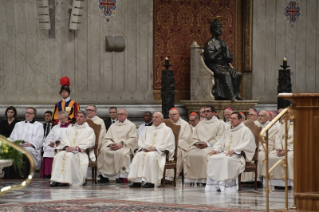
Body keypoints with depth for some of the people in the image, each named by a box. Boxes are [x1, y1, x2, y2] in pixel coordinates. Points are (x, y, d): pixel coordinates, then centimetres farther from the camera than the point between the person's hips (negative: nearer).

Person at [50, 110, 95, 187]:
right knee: (59, 156, -30)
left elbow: (89, 143, -3)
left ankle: (66, 180, -41)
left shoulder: (89, 130, 13)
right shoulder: (70, 130, 28)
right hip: (68, 150, 4)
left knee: (69, 156, -37)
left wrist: (76, 148, -15)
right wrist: (66, 147, -10)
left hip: (81, 152, -4)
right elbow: (64, 140, 15)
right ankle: (56, 179, -38)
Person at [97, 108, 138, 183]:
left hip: (125, 146, -4)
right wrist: (110, 144, -7)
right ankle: (104, 176, -23)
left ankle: (122, 176, -35)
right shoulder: (113, 126, 24)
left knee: (121, 153, -38)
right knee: (104, 151, -26)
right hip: (112, 146, 4)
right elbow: (107, 138, 16)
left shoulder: (131, 125, 11)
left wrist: (121, 144, -14)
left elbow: (133, 139, -1)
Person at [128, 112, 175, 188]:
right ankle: (137, 181, -34)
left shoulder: (167, 130, 6)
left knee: (150, 156, -38)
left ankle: (150, 181, -38)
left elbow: (167, 144, -6)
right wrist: (143, 147, -2)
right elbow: (141, 140, 21)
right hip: (146, 150, 5)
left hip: (160, 152, -5)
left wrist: (154, 148, -15)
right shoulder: (149, 129, 25)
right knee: (138, 155, -27)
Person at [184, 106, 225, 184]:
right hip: (198, 146, 5)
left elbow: (220, 138, -4)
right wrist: (196, 143, -2)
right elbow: (194, 137, 22)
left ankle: (204, 178, -31)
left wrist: (207, 144, -14)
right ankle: (192, 178, -22)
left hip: (211, 146, -5)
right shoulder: (200, 123, 25)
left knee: (204, 155, -35)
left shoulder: (219, 123, 7)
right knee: (190, 154, -24)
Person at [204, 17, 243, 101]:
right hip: (215, 66, -7)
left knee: (238, 74, -18)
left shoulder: (223, 43, 18)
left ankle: (236, 94, -19)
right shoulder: (209, 43, -2)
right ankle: (231, 96, -38)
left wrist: (225, 56, -7)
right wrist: (220, 51, -15)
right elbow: (210, 58, -16)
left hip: (225, 66, 7)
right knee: (226, 74, -34)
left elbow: (230, 59, 16)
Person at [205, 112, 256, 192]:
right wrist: (216, 149, -1)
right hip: (225, 153, 7)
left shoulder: (245, 130, 2)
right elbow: (221, 142, 21)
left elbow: (246, 144, -11)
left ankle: (228, 186, -35)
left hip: (237, 155, -7)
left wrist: (234, 150, -22)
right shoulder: (228, 130, 24)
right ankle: (213, 185, -21)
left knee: (226, 160, -37)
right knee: (212, 158, -19)